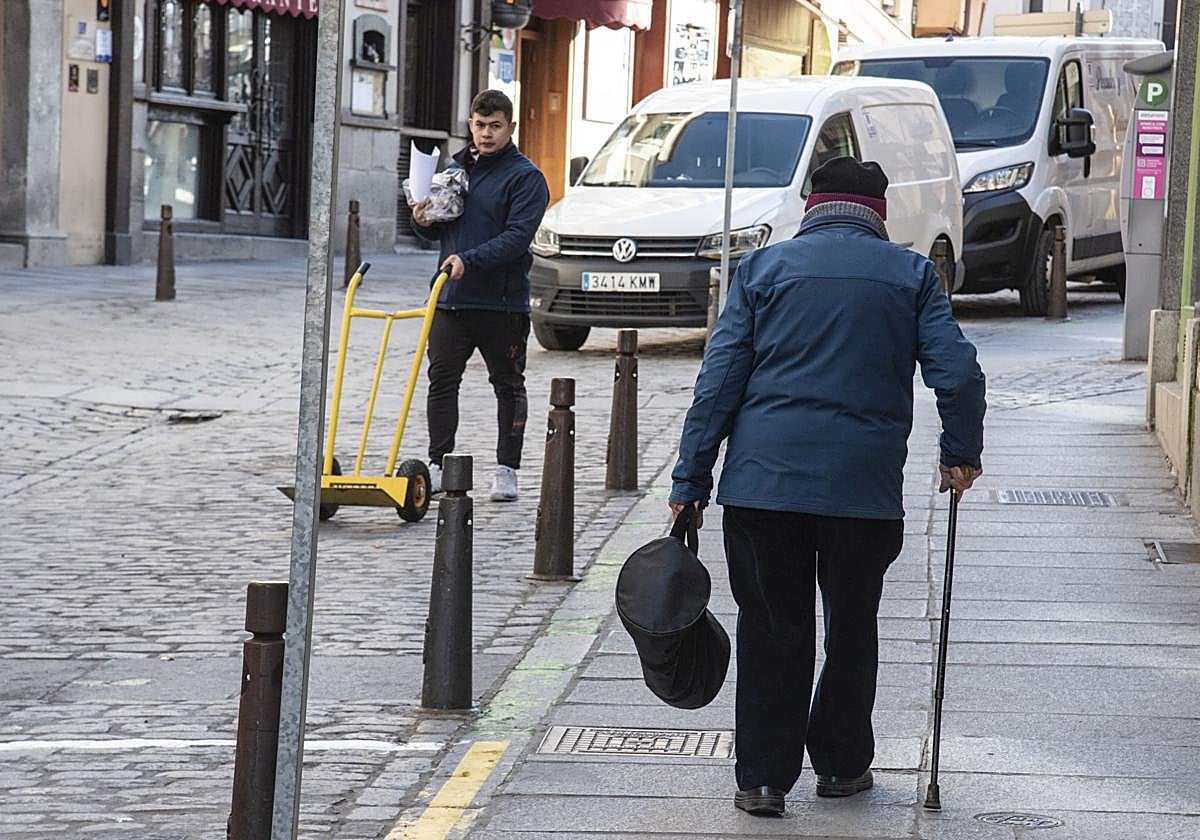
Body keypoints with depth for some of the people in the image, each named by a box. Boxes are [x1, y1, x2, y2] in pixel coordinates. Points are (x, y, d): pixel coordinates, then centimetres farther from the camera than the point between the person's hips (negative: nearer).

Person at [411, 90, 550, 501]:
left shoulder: (525, 177, -5)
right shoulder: (456, 169, 13)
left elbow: (517, 236, -17)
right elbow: (438, 231, 22)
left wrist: (469, 260, -27)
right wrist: (424, 222, -2)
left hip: (501, 301, -5)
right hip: (451, 298, 5)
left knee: (508, 386, 5)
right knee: (441, 381, 3)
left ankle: (507, 471, 10)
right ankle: (438, 466, 9)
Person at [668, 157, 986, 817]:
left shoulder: (763, 267, 6)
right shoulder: (911, 274, 7)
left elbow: (719, 380, 1)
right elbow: (957, 372, -1)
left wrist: (690, 479, 4)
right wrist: (961, 455, 14)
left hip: (763, 480, 0)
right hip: (866, 484, 0)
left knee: (771, 628, 7)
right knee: (852, 625, 16)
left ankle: (764, 776, 6)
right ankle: (841, 763, 24)